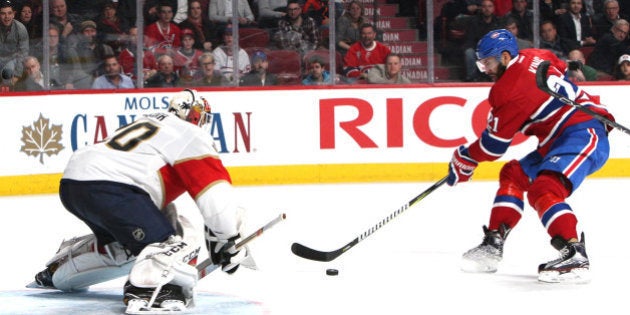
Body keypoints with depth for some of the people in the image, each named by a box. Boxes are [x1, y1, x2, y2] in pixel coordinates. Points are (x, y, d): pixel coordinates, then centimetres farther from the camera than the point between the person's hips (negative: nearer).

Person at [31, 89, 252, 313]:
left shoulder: (151, 122, 32)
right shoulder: (191, 135, 6)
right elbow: (216, 193, -2)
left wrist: (174, 225, 38)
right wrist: (228, 240, 5)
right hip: (106, 187, -9)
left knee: (118, 244, 34)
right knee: (176, 244, -12)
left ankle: (56, 271, 45)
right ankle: (144, 290, -37)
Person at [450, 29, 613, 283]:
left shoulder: (510, 90, -17)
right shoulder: (532, 58, 8)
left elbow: (494, 144, -9)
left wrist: (464, 158, 8)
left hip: (584, 135, -12)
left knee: (544, 189, -30)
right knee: (513, 175, 18)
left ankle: (575, 257, -40)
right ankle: (493, 244, 19)